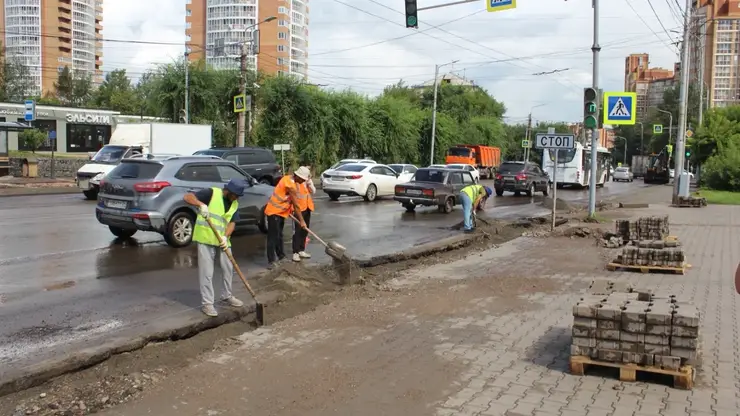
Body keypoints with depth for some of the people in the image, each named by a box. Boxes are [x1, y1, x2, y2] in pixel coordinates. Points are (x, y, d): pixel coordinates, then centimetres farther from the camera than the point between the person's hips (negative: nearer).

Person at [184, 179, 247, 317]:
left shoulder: (234, 204, 7)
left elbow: (232, 222, 1)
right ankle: (207, 303, 6)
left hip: (222, 240, 6)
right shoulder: (211, 193, -12)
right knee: (207, 273, -3)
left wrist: (225, 236, -17)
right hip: (206, 239, -6)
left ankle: (227, 296, 33)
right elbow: (187, 197, -18)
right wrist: (201, 204, -36)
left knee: (228, 269, 14)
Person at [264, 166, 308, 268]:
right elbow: (296, 205, -21)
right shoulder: (290, 185, -24)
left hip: (280, 211, 10)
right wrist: (301, 221, -16)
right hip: (274, 212, -10)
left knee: (279, 235, 17)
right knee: (273, 237, -9)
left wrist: (290, 209, 14)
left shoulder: (289, 178, 5)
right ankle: (271, 261, -9)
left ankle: (280, 256, 26)